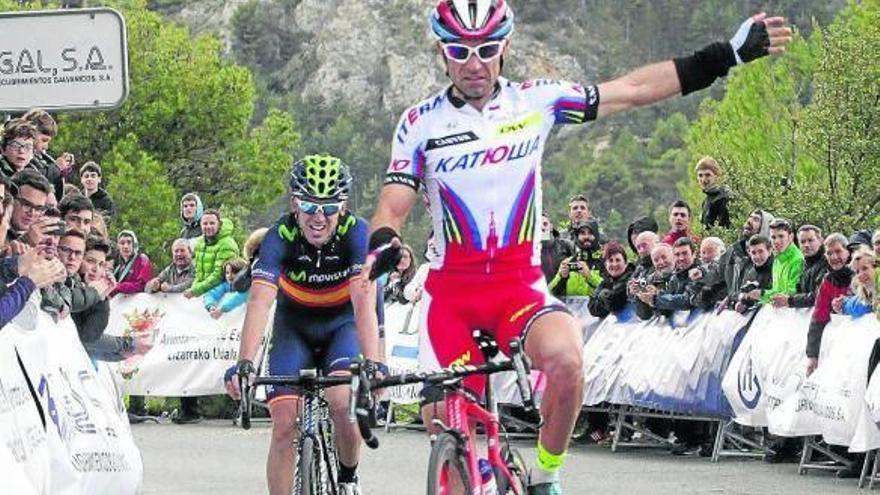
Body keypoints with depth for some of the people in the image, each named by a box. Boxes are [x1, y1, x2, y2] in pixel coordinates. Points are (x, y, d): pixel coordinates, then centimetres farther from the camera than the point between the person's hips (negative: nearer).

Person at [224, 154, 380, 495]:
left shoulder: (355, 232, -26)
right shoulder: (281, 237, -26)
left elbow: (364, 300, -37)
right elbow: (260, 300, -37)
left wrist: (372, 364, -51)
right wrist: (244, 364, -51)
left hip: (342, 323, -1)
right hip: (294, 326, 1)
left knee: (343, 404, -24)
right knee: (284, 425, -13)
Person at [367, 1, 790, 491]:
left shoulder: (536, 101, -1)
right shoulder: (421, 123, -2)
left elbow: (633, 90, 1)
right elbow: (393, 206, -3)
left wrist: (730, 54, -1)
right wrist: (383, 244, -28)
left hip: (520, 284, -1)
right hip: (452, 289, 1)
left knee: (565, 359, -31)